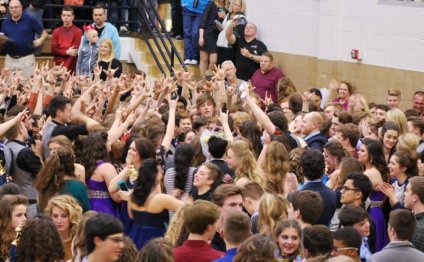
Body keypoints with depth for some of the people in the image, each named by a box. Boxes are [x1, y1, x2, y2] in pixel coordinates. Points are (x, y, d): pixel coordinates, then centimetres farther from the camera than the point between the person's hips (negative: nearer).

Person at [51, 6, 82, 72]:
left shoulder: (78, 32, 0)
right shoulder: (56, 31, 11)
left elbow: (75, 51, -7)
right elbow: (53, 50, 4)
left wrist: (65, 67, -16)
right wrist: (67, 52, -13)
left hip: (71, 67, -3)